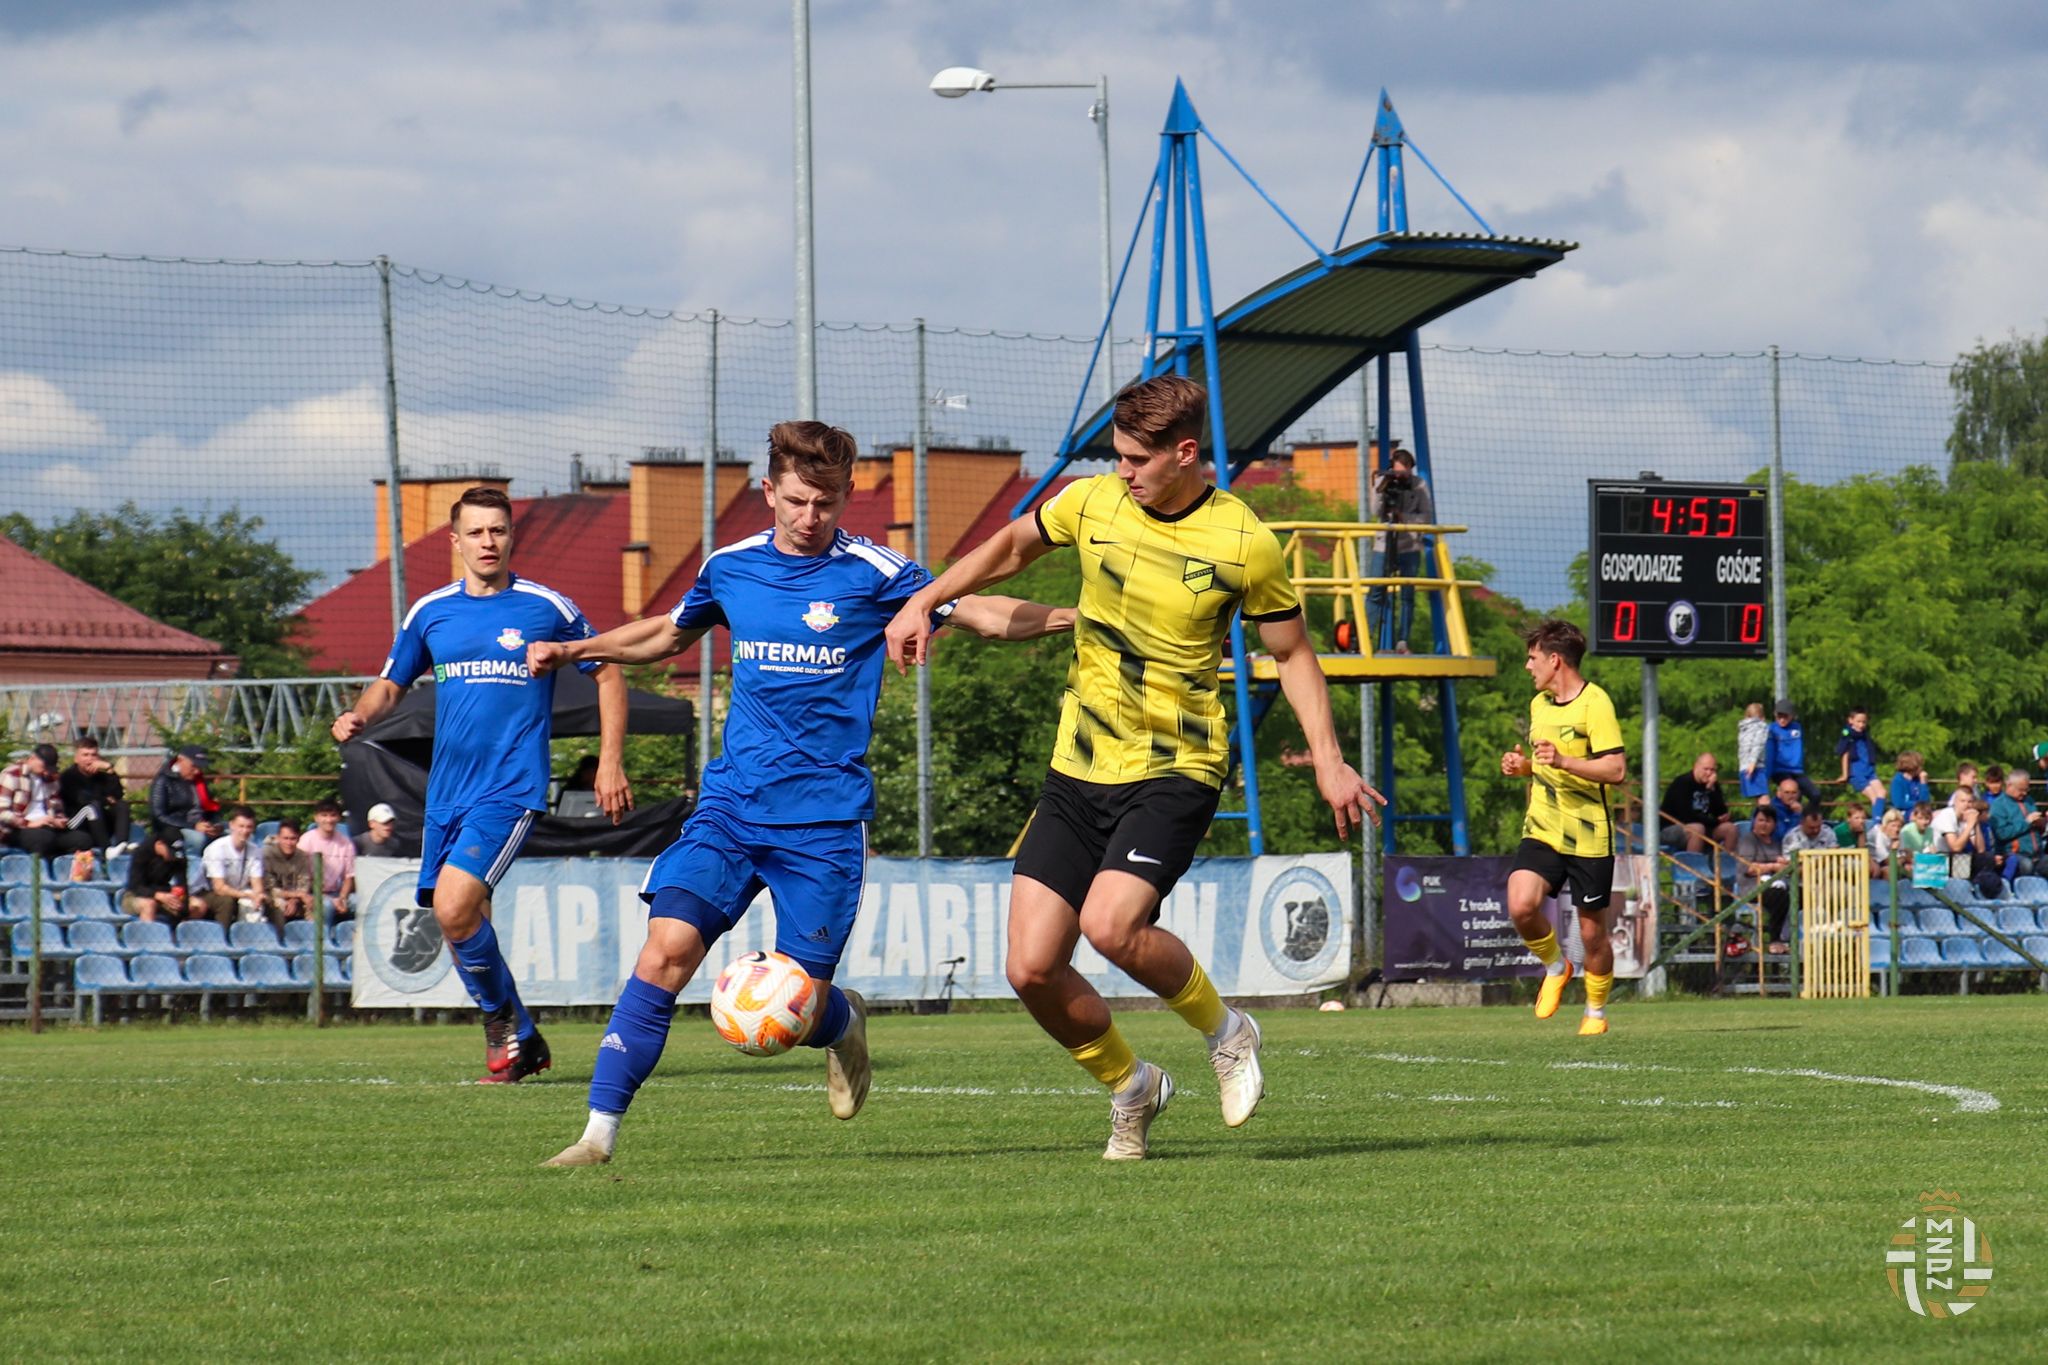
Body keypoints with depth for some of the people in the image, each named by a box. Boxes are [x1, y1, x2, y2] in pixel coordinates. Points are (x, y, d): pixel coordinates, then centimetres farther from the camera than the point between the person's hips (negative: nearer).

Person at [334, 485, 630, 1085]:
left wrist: (610, 763, 1)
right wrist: (358, 716, -3)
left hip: (511, 789, -5)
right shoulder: (430, 613, 9)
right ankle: (520, 1041, 21)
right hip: (446, 791, 5)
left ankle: (502, 1018, 0)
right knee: (461, 922, 5)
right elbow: (390, 686, 20)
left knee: (454, 907, -22)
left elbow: (608, 676, 8)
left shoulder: (547, 608, -1)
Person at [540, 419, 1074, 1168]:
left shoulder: (873, 573, -3)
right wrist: (571, 651, 18)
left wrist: (1073, 616, -20)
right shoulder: (729, 568, 8)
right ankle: (600, 1130, -14)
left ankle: (844, 1022, 35)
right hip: (731, 804, 3)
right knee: (668, 948, -17)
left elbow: (982, 614, -5)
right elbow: (668, 634, 27)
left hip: (825, 817, -3)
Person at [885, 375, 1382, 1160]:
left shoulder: (1243, 544, -10)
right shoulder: (1091, 503, -1)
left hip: (1175, 771, -4)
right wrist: (924, 602, 13)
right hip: (1079, 769, 5)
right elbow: (1012, 546, 20)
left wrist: (1328, 761, -5)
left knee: (1110, 924, -29)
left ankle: (1224, 1032, 0)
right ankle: (1130, 1088, 21)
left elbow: (1292, 653, 3)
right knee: (1032, 969, -5)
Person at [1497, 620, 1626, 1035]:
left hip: (1588, 837, -6)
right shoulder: (1539, 704, 14)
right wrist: (1522, 765, 8)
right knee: (1521, 906, -19)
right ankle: (1555, 966, 10)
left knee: (1592, 932, 3)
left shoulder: (1595, 702, -11)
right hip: (1542, 830, 6)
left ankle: (1596, 1012, 25)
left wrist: (1562, 761, -27)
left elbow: (1616, 768, -18)